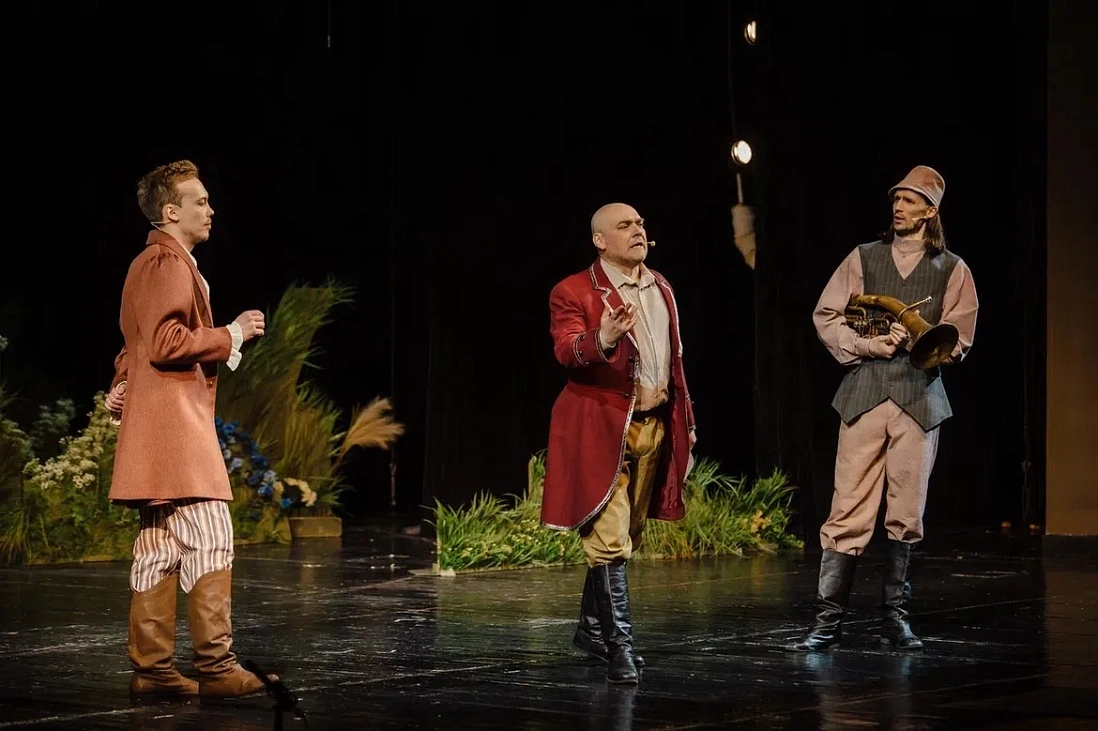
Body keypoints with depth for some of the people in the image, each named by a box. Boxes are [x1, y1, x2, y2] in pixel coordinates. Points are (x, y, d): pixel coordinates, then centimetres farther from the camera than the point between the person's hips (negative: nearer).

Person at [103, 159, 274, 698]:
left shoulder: (152, 262, 24)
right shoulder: (168, 262, -10)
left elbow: (139, 343, 31)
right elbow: (166, 342, -21)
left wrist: (121, 385, 16)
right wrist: (231, 335, -12)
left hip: (162, 423, 11)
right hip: (175, 418, -11)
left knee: (162, 546, 9)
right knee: (209, 538, -13)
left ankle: (151, 669, 10)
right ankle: (215, 667, -16)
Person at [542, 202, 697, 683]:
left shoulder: (660, 288, 15)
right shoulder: (573, 292, -7)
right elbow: (566, 351, -22)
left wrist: (685, 420, 18)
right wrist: (600, 341, -43)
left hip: (653, 426, 7)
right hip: (601, 427, -7)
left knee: (628, 536, 15)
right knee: (610, 540, -13)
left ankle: (592, 629, 29)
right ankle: (620, 647, -13)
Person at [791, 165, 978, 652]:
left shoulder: (951, 269, 8)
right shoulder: (863, 258, 10)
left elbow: (957, 341, 3)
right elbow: (826, 316, 6)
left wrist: (913, 339, -13)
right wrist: (867, 345, -8)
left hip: (919, 397, 0)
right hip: (864, 393, 0)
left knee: (907, 512, 3)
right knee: (849, 509, -5)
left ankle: (895, 615, 13)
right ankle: (828, 619, -3)